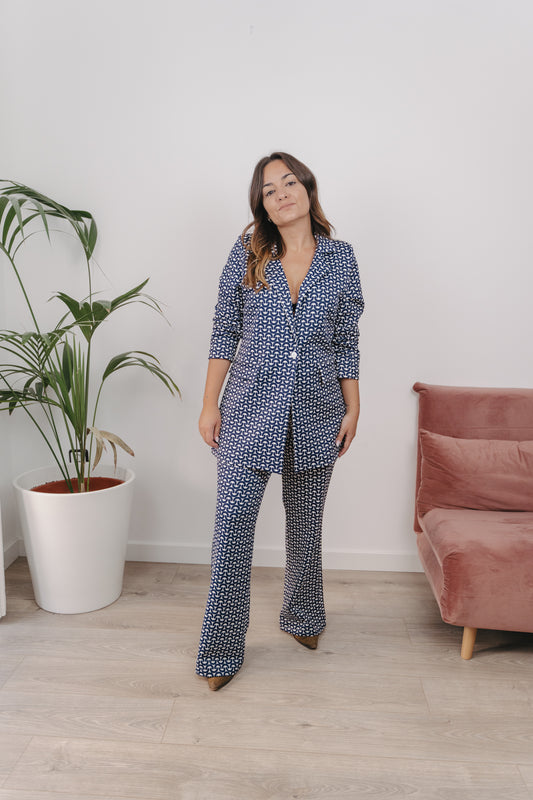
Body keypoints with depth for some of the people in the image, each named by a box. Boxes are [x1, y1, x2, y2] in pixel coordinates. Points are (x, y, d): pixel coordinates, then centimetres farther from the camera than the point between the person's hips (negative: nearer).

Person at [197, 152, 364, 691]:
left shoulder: (340, 258, 3)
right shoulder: (247, 253, 0)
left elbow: (347, 341, 6)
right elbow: (224, 332, 2)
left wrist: (353, 409, 4)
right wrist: (209, 404, -2)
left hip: (317, 412, 1)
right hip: (250, 408, -1)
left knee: (305, 523, 15)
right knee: (232, 524, -2)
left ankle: (302, 617, 40)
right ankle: (221, 650, 15)